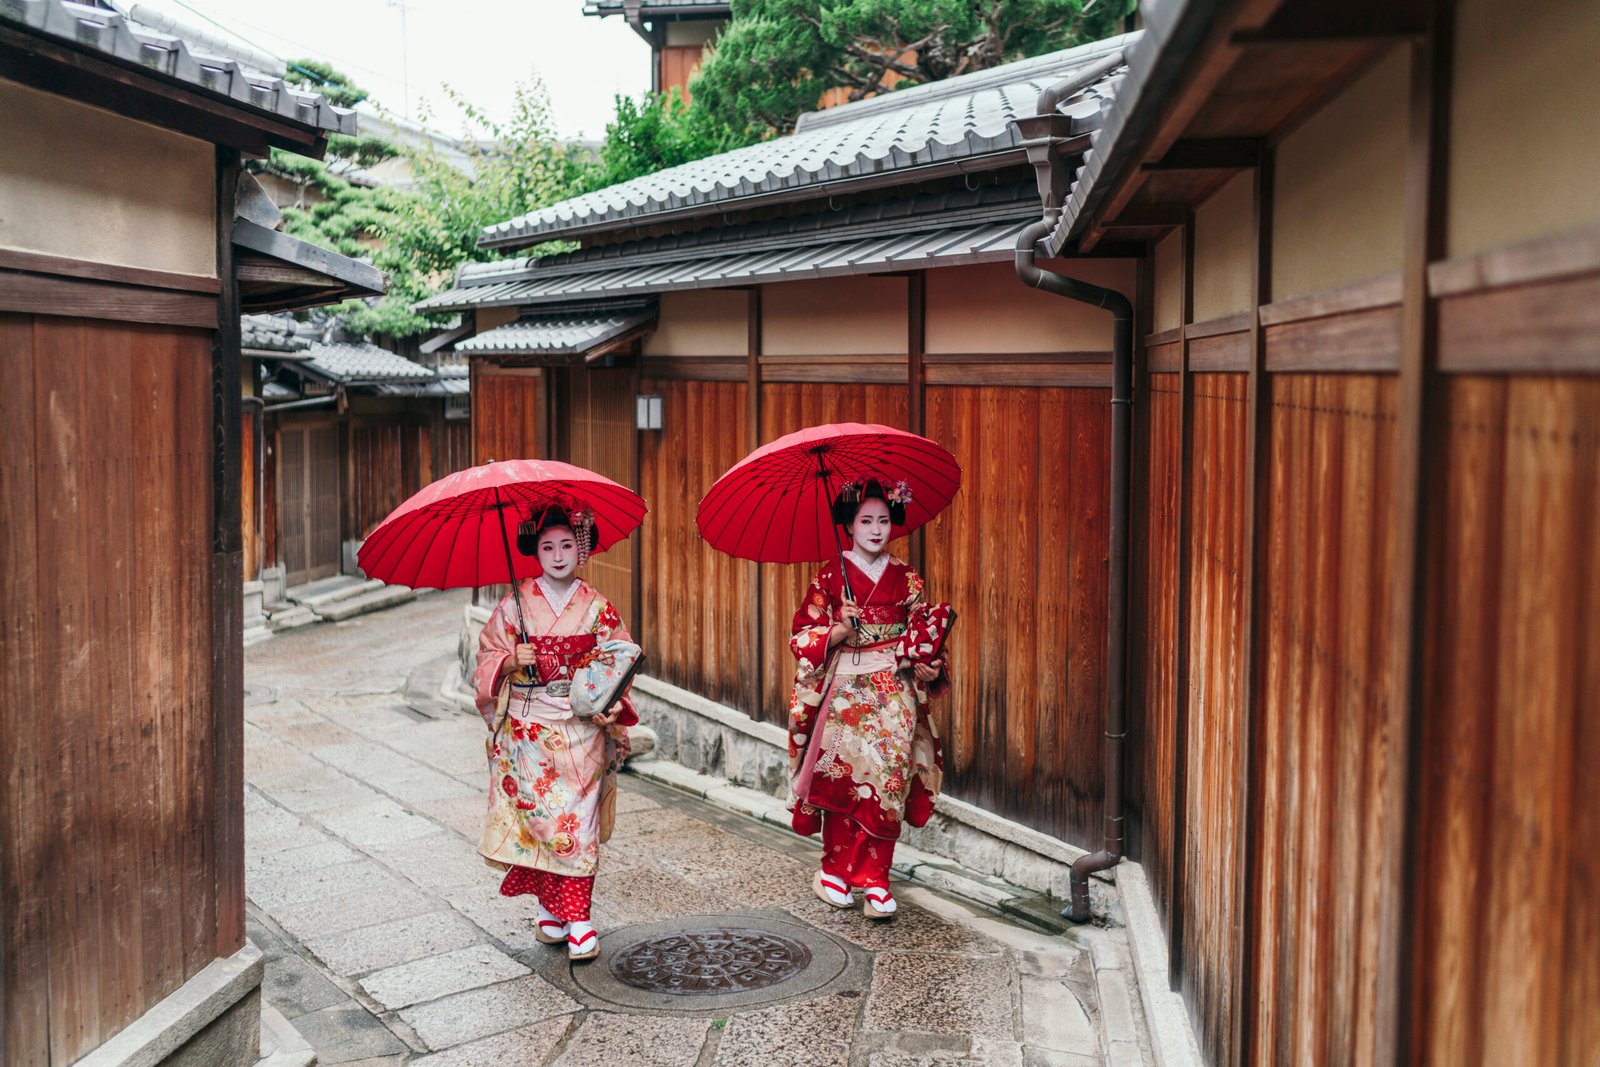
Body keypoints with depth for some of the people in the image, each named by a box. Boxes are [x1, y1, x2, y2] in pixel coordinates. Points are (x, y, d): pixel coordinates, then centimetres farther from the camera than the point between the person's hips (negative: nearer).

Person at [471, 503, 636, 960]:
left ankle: (575, 919, 2)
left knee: (578, 821, -3)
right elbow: (487, 658, 6)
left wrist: (612, 706, -11)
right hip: (527, 732, 0)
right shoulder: (515, 605, 2)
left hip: (582, 730, 0)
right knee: (540, 818, -2)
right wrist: (511, 660, -15)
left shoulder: (598, 609, 3)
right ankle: (552, 908, 14)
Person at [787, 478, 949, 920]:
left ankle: (874, 880, 3)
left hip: (894, 694, 2)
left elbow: (924, 635, 13)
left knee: (887, 781, -5)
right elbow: (804, 635, -1)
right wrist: (839, 631, -18)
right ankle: (835, 870, 15)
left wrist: (928, 667, -5)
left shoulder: (907, 580, 7)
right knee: (841, 779, -3)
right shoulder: (830, 577, 0)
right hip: (844, 691, -1)